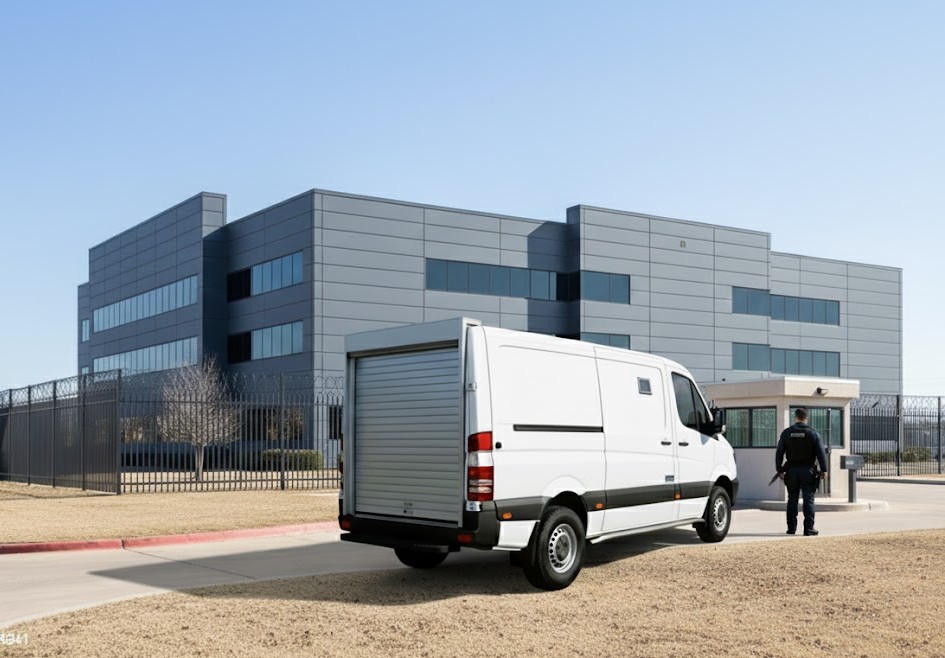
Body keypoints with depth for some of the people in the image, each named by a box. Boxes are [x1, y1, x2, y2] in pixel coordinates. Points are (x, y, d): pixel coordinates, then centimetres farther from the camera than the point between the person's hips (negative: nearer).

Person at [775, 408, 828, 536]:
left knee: (792, 499, 9)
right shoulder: (813, 433, -3)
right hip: (807, 471, -2)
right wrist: (823, 470, 0)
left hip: (792, 471, 2)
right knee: (808, 499, 0)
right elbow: (821, 453, -6)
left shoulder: (786, 433, 3)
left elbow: (779, 453, 4)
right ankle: (808, 529, -3)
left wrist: (780, 470, 10)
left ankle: (791, 528, 11)